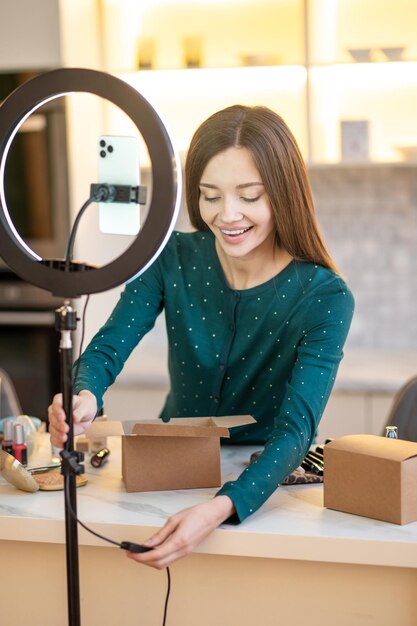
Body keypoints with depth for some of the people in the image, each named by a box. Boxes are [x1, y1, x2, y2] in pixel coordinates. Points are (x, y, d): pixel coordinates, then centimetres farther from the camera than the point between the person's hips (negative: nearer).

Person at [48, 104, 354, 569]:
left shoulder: (324, 298, -17)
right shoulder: (174, 259, -7)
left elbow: (296, 427, -26)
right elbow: (107, 349, -12)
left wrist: (220, 508, -45)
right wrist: (82, 399, -37)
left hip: (266, 482, -2)